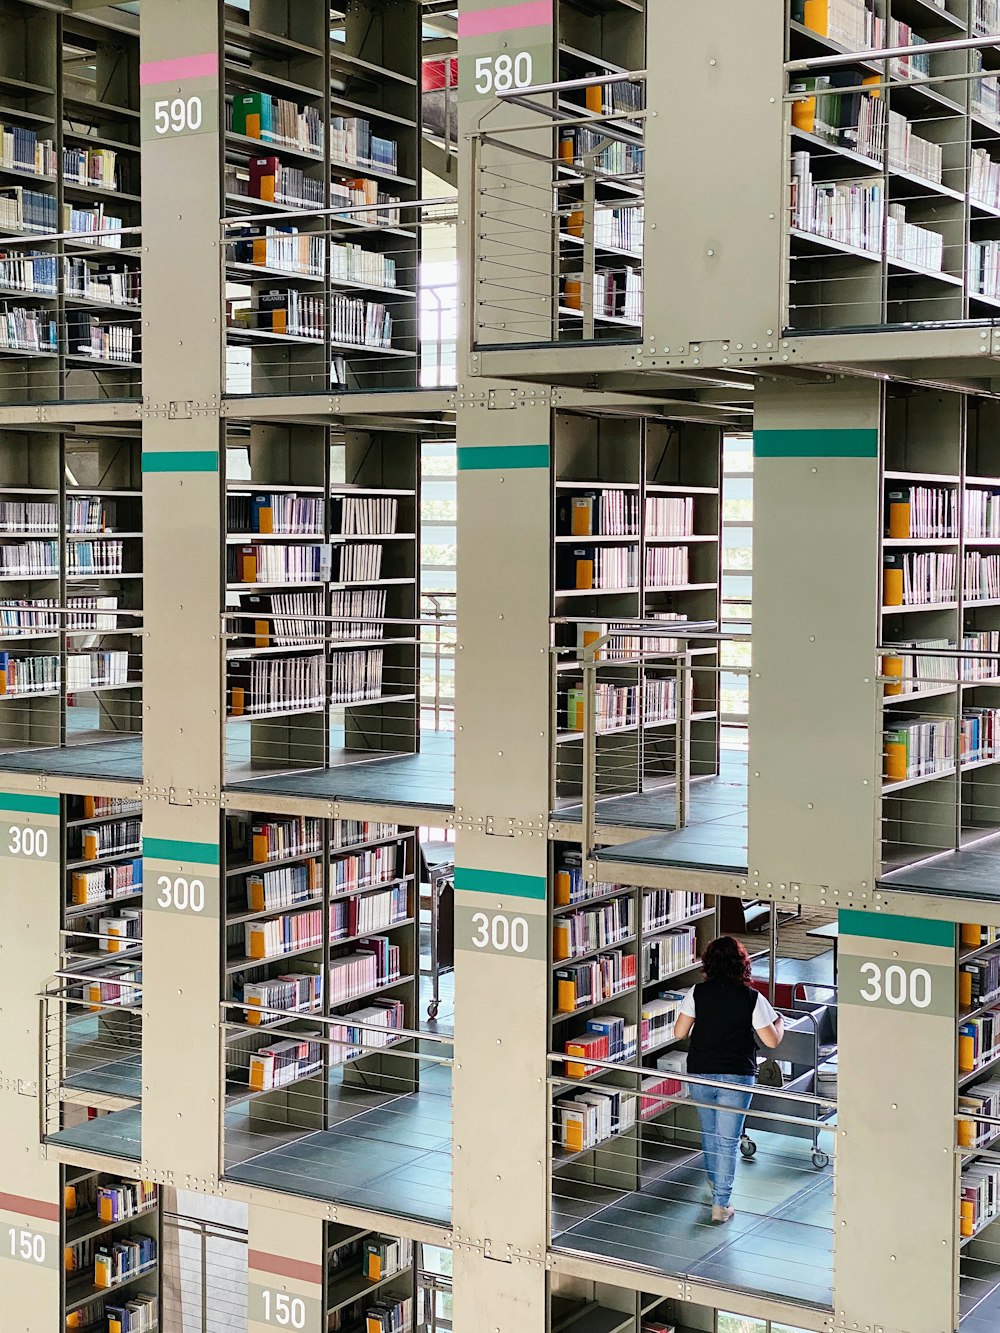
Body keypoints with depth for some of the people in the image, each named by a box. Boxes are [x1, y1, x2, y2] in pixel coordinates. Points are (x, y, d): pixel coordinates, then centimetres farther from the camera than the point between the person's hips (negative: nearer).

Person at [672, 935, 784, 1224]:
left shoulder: (697, 993, -6)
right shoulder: (752, 999, -11)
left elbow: (679, 1032, -2)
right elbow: (772, 1041, -8)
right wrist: (779, 1023, 14)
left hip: (700, 1074, 3)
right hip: (736, 1078, -3)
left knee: (709, 1133, 23)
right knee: (728, 1140, 2)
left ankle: (716, 1185, 42)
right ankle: (720, 1204, 0)